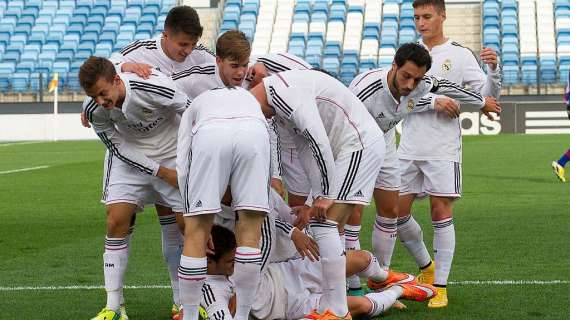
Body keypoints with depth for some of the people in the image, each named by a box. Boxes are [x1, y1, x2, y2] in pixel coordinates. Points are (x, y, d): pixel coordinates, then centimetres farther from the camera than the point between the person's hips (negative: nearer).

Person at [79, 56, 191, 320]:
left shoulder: (154, 87, -33)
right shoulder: (94, 109, -20)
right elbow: (119, 148, -9)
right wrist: (162, 173, -14)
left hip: (172, 154, -2)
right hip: (130, 156, 2)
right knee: (116, 221, -10)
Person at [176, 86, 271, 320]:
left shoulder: (194, 107, 41)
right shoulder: (250, 97, 45)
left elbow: (182, 166, 25)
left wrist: (191, 210, 32)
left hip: (209, 134, -1)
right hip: (254, 133, 1)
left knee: (195, 232, 8)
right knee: (250, 231, 10)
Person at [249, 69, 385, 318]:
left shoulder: (283, 91, -19)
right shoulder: (277, 103, 14)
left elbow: (317, 139, -24)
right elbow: (306, 149, 17)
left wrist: (326, 195, -16)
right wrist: (316, 198, 13)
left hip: (360, 144, -10)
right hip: (344, 150, 10)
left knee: (324, 225, -12)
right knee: (320, 224, 10)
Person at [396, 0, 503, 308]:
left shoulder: (459, 54, 0)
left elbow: (487, 95, -2)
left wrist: (493, 69, -21)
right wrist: (436, 100, -18)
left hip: (443, 150, -4)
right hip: (409, 149, 4)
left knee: (441, 214, -4)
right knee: (398, 212, 6)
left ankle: (440, 285, 5)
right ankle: (426, 267, 28)